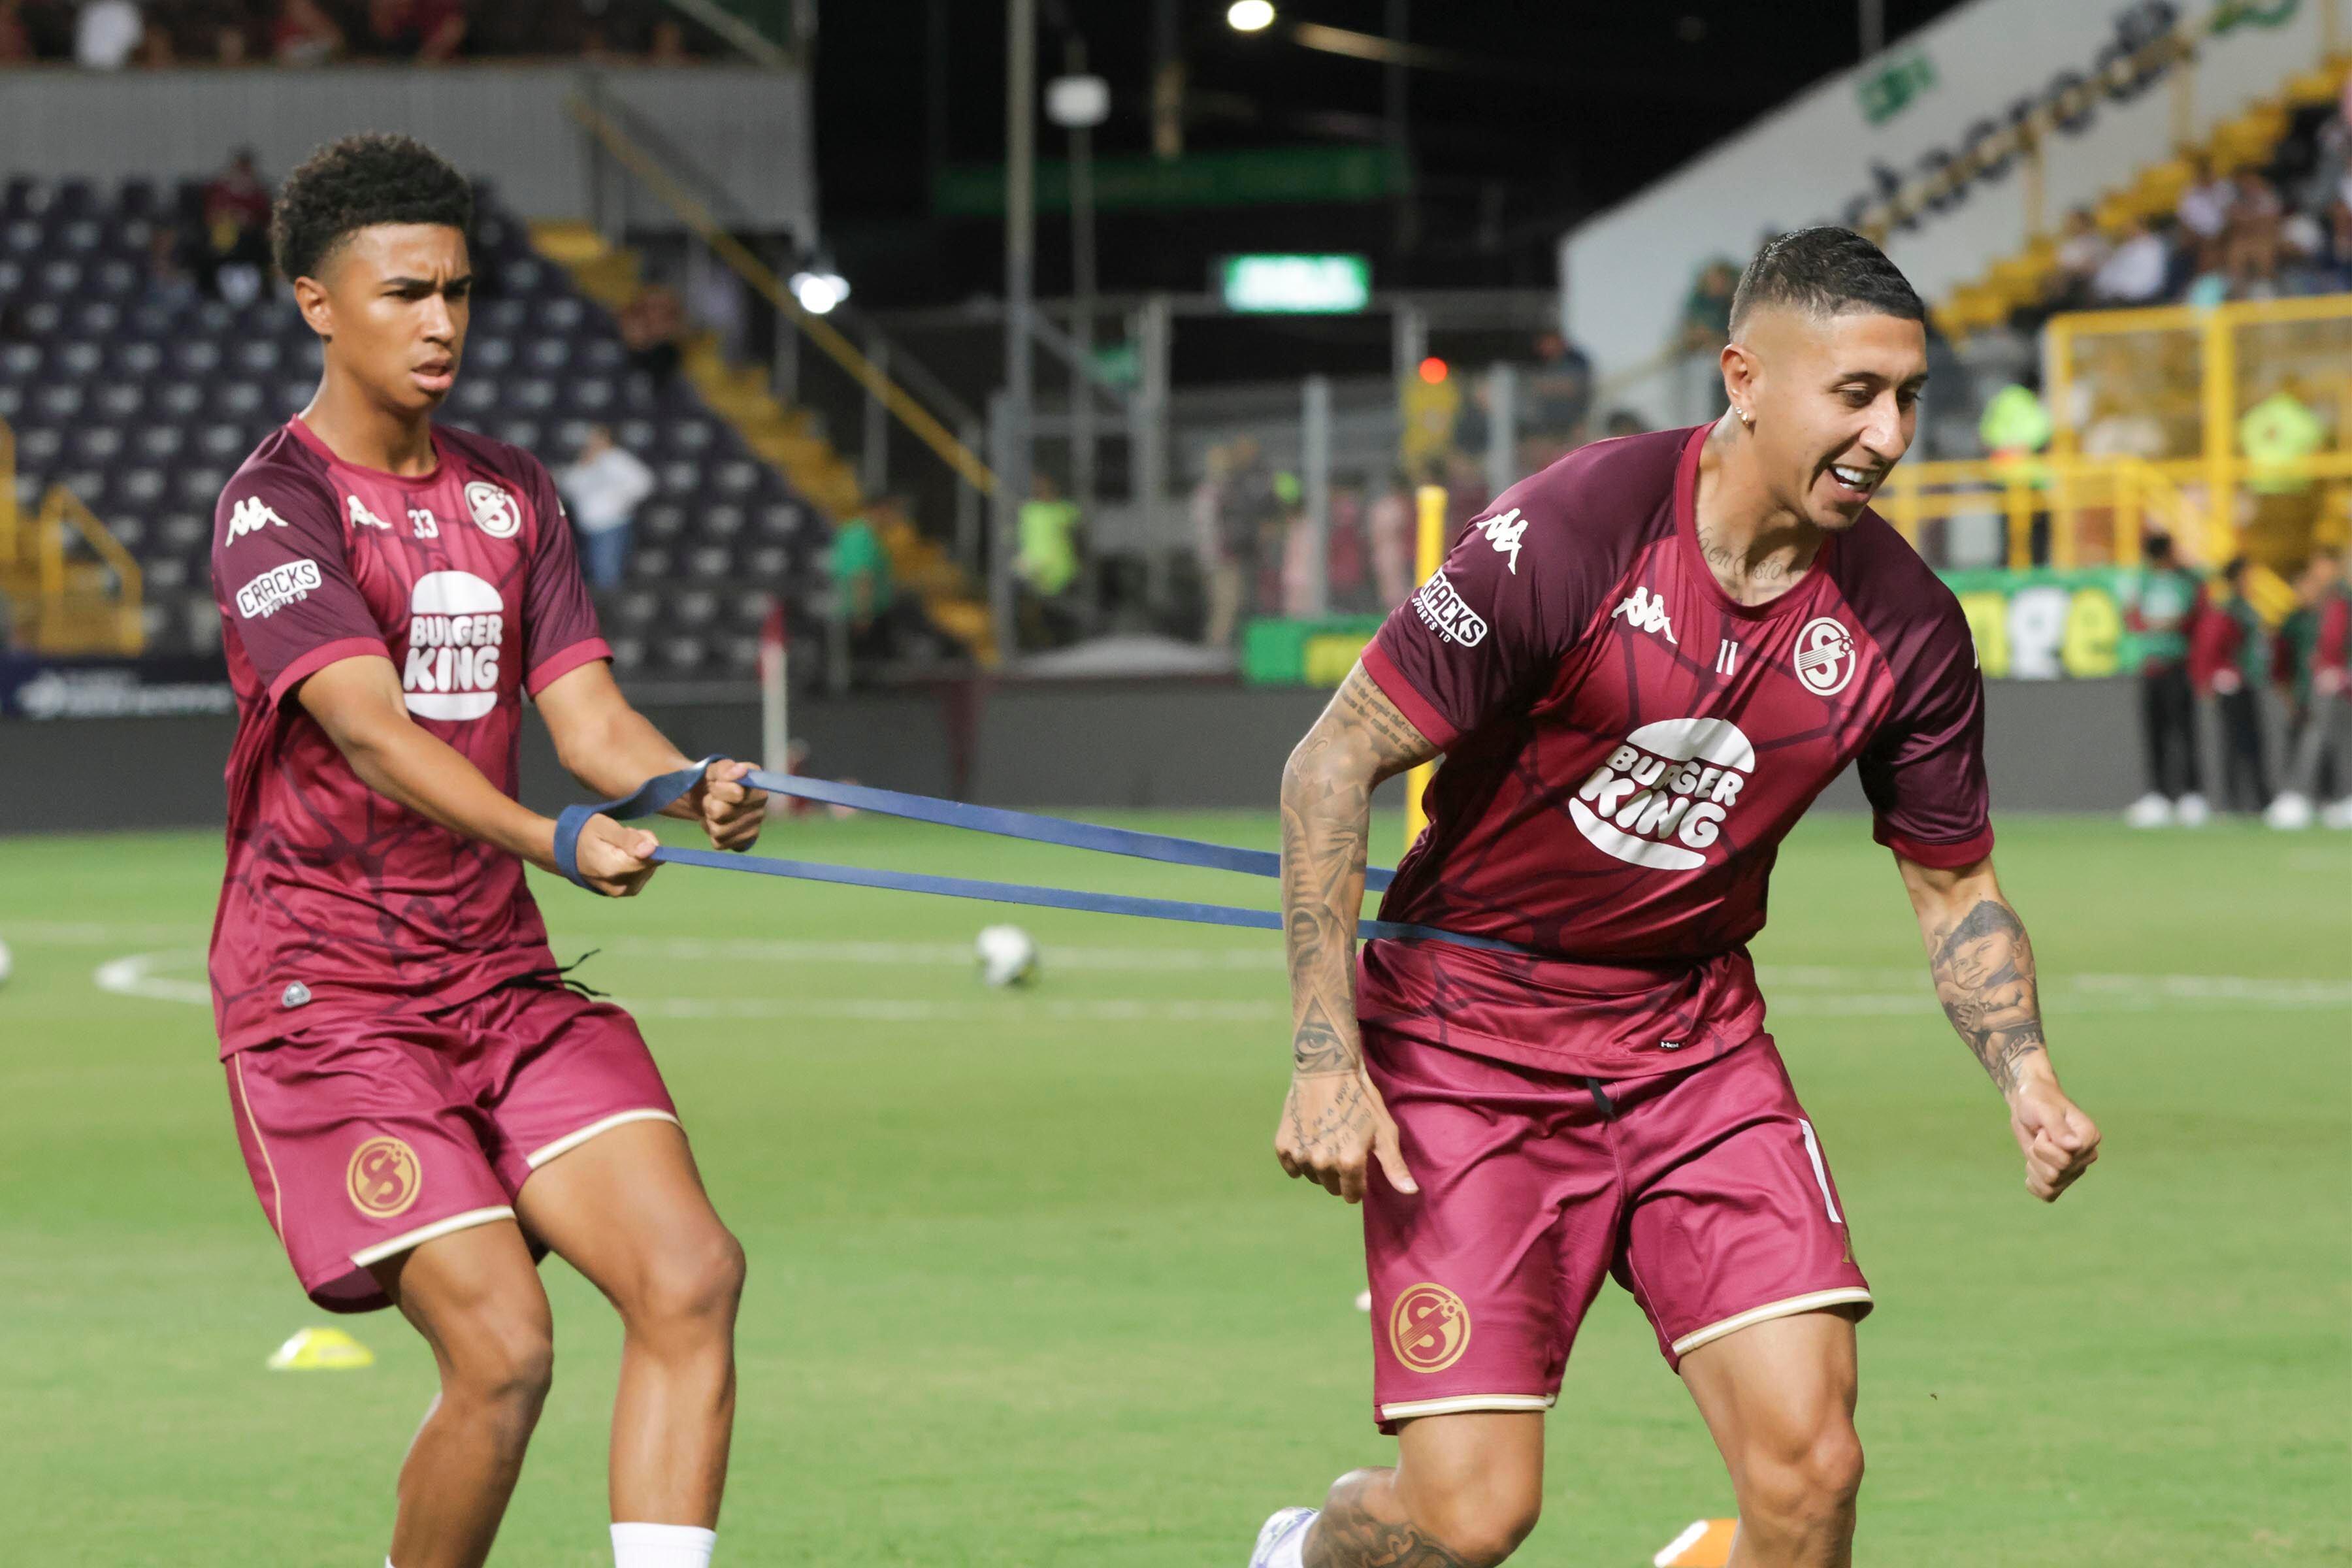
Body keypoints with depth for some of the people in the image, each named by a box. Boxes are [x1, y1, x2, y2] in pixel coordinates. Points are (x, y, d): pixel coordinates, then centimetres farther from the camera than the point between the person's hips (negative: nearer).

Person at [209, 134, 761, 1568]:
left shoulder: (511, 494, 13)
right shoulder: (277, 506, -9)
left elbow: (587, 712, 3)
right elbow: (371, 730, -24)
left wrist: (693, 787, -21)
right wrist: (551, 840, -40)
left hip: (506, 982, 6)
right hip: (326, 997, -6)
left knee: (691, 1274, -13)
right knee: (502, 1348, -16)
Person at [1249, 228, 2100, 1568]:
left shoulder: (1907, 625, -6)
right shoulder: (1571, 533, -20)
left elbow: (1957, 885, 9)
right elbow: (1336, 760, -15)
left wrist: (2026, 1075, -10)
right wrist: (1327, 1054, -21)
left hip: (1695, 1037, 4)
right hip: (1469, 1031, -4)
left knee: (1810, 1457, -13)